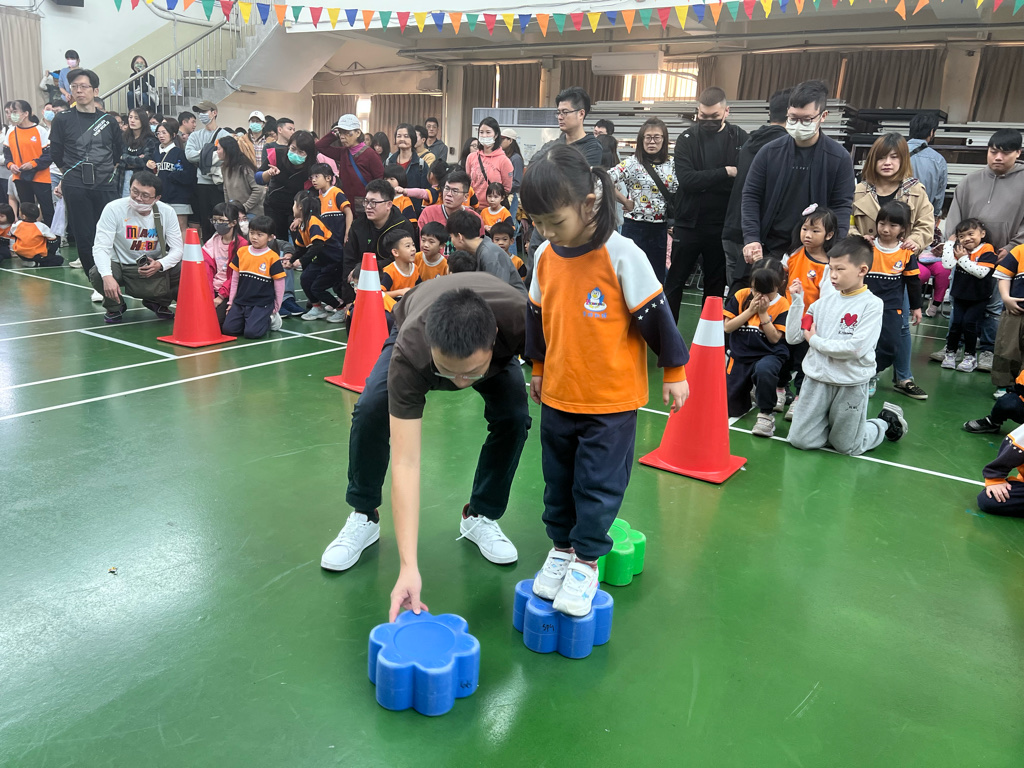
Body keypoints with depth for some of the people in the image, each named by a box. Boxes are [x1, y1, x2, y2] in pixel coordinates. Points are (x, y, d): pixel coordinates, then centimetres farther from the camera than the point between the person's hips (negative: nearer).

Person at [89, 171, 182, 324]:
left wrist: (160, 265, -30)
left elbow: (177, 250, -7)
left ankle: (158, 302, 11)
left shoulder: (167, 212, -8)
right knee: (97, 275, -33)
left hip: (155, 267, 2)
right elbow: (101, 247, -20)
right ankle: (115, 306, 5)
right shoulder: (114, 209, -16)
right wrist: (107, 276, -39)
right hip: (121, 266, -2)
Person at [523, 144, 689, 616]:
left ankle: (586, 559, 21)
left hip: (611, 398, -5)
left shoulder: (622, 256, -17)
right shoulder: (544, 256, 0)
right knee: (558, 480, 16)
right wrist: (539, 369, 22)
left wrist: (674, 370, -2)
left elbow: (654, 314, -9)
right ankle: (561, 546, 34)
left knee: (598, 482, 4)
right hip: (558, 394, 5)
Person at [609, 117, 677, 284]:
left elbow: (676, 195, 12)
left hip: (660, 229, 4)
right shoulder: (632, 164, -8)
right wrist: (626, 202, -12)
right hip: (636, 227, -4)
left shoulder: (671, 166, 6)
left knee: (658, 276, 11)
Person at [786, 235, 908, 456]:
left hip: (851, 385, -4)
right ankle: (831, 422, 32)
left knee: (847, 447, 13)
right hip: (817, 380, 4)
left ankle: (887, 422, 38)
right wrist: (796, 301, -7)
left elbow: (857, 347, -22)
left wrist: (815, 340, -12)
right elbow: (793, 337, 2)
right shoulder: (825, 300, 3)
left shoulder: (872, 305, -10)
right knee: (800, 440, 7)